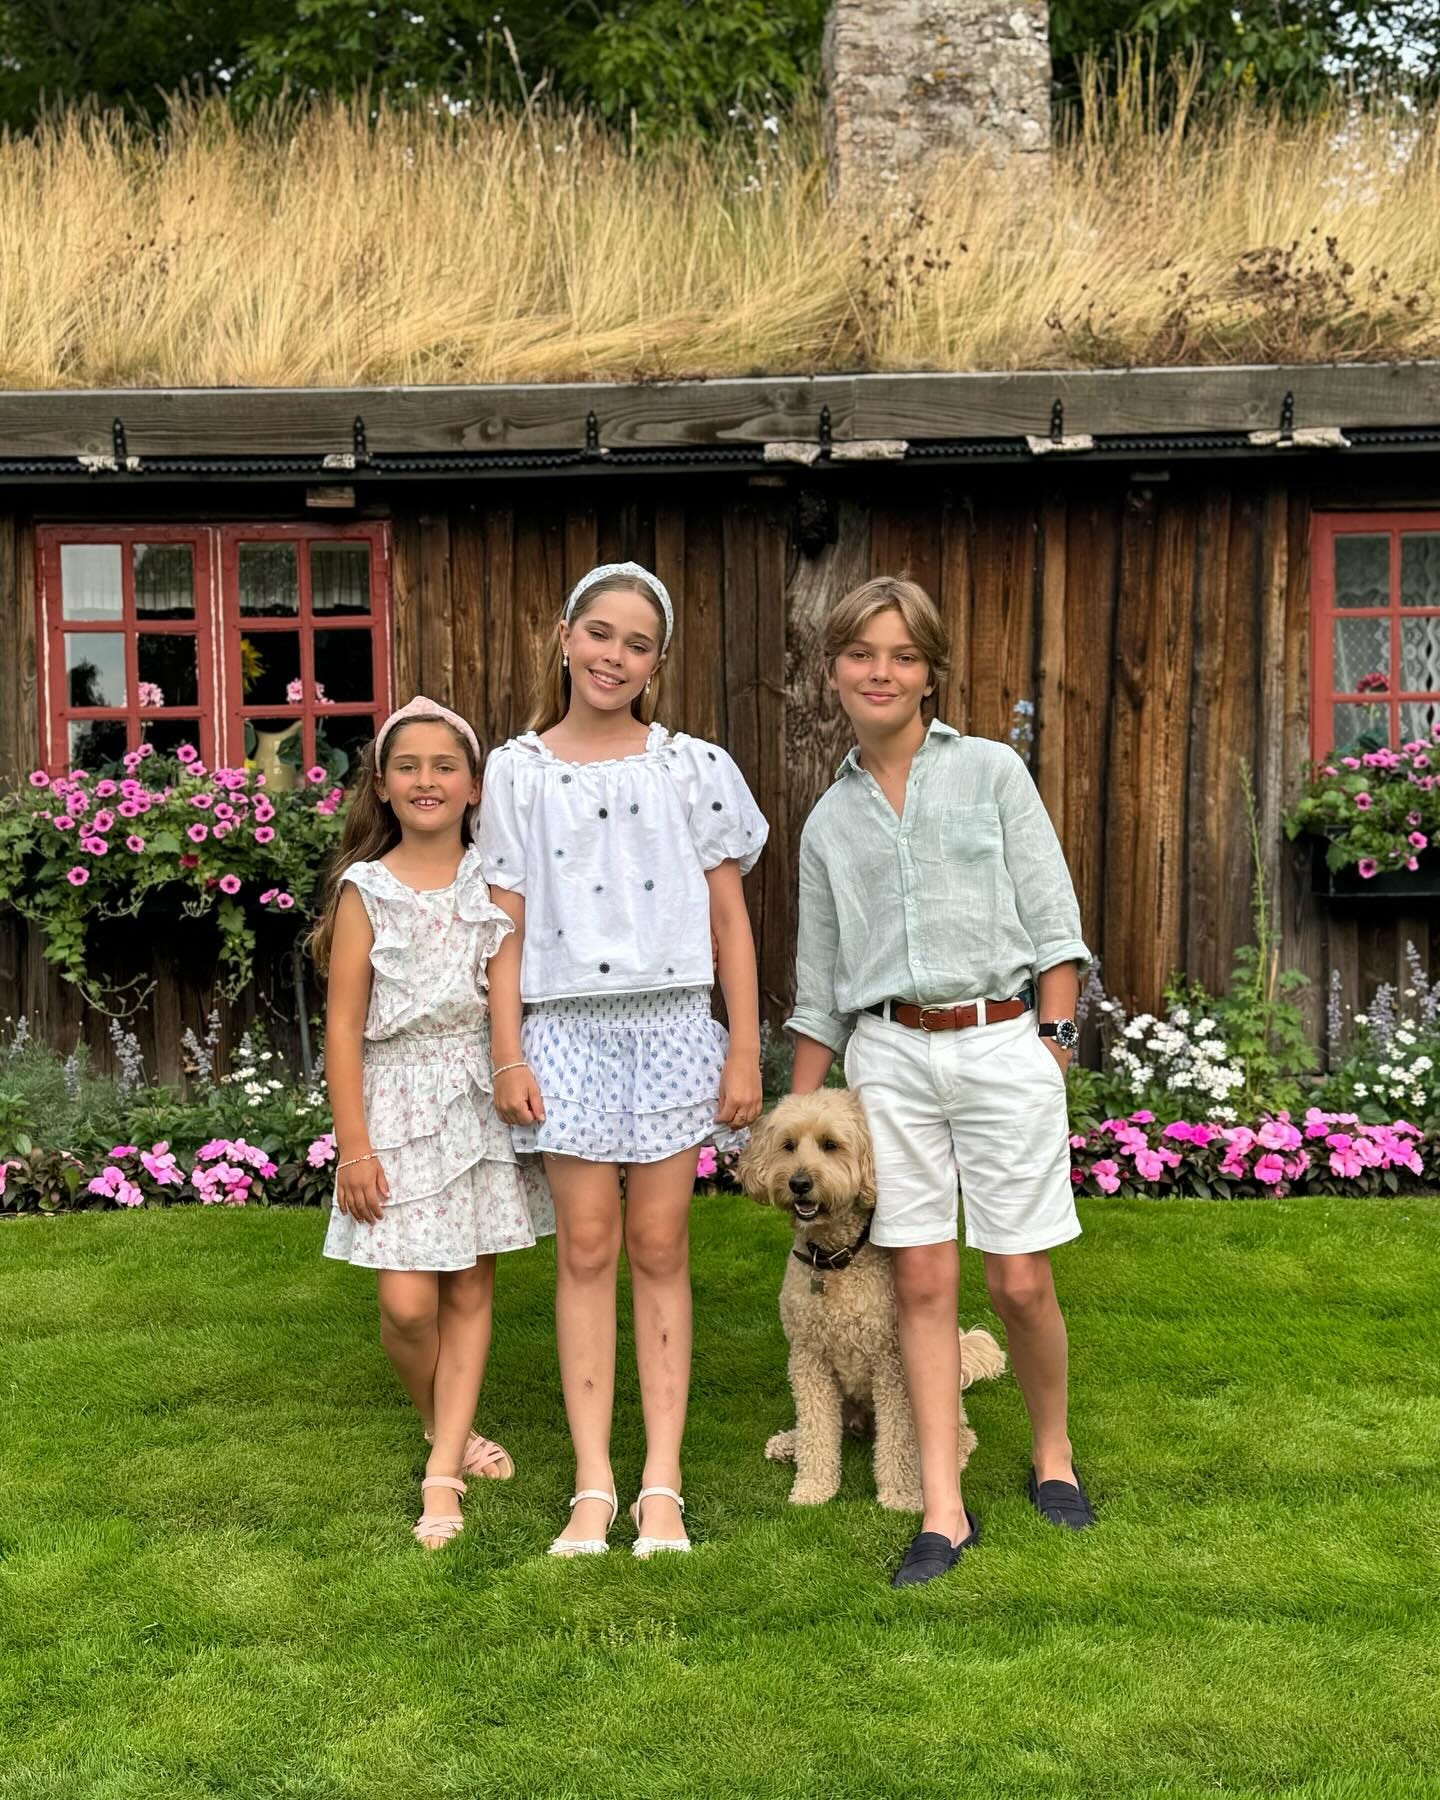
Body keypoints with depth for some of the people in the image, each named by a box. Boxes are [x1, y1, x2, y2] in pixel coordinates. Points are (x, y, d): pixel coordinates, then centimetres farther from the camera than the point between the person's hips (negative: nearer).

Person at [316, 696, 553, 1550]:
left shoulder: (494, 881, 3)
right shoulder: (367, 888, -3)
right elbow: (344, 1024, -3)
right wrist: (353, 1146, -6)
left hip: (482, 1099, 2)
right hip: (399, 1102, -2)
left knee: (471, 1289, 5)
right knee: (408, 1303, -5)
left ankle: (443, 1467, 13)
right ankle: (447, 1428, 23)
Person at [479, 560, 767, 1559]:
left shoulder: (694, 768, 4)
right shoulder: (518, 772, 4)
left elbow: (730, 917, 4)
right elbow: (507, 926, 3)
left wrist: (745, 1053, -1)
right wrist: (509, 1057, -3)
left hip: (673, 1025, 0)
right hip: (568, 1029, 0)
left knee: (659, 1248, 4)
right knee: (587, 1248, 3)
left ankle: (662, 1482, 11)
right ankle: (594, 1484, 10)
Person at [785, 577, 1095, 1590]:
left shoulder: (991, 772, 4)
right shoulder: (829, 823, 11)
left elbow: (1053, 920, 1)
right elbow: (820, 983, 16)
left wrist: (1055, 1043, -7)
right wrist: (797, 1117, 15)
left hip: (1003, 1042, -2)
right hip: (890, 1058, 2)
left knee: (1021, 1282, 1)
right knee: (923, 1285, 1)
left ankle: (1053, 1452, 27)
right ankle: (944, 1513, 7)